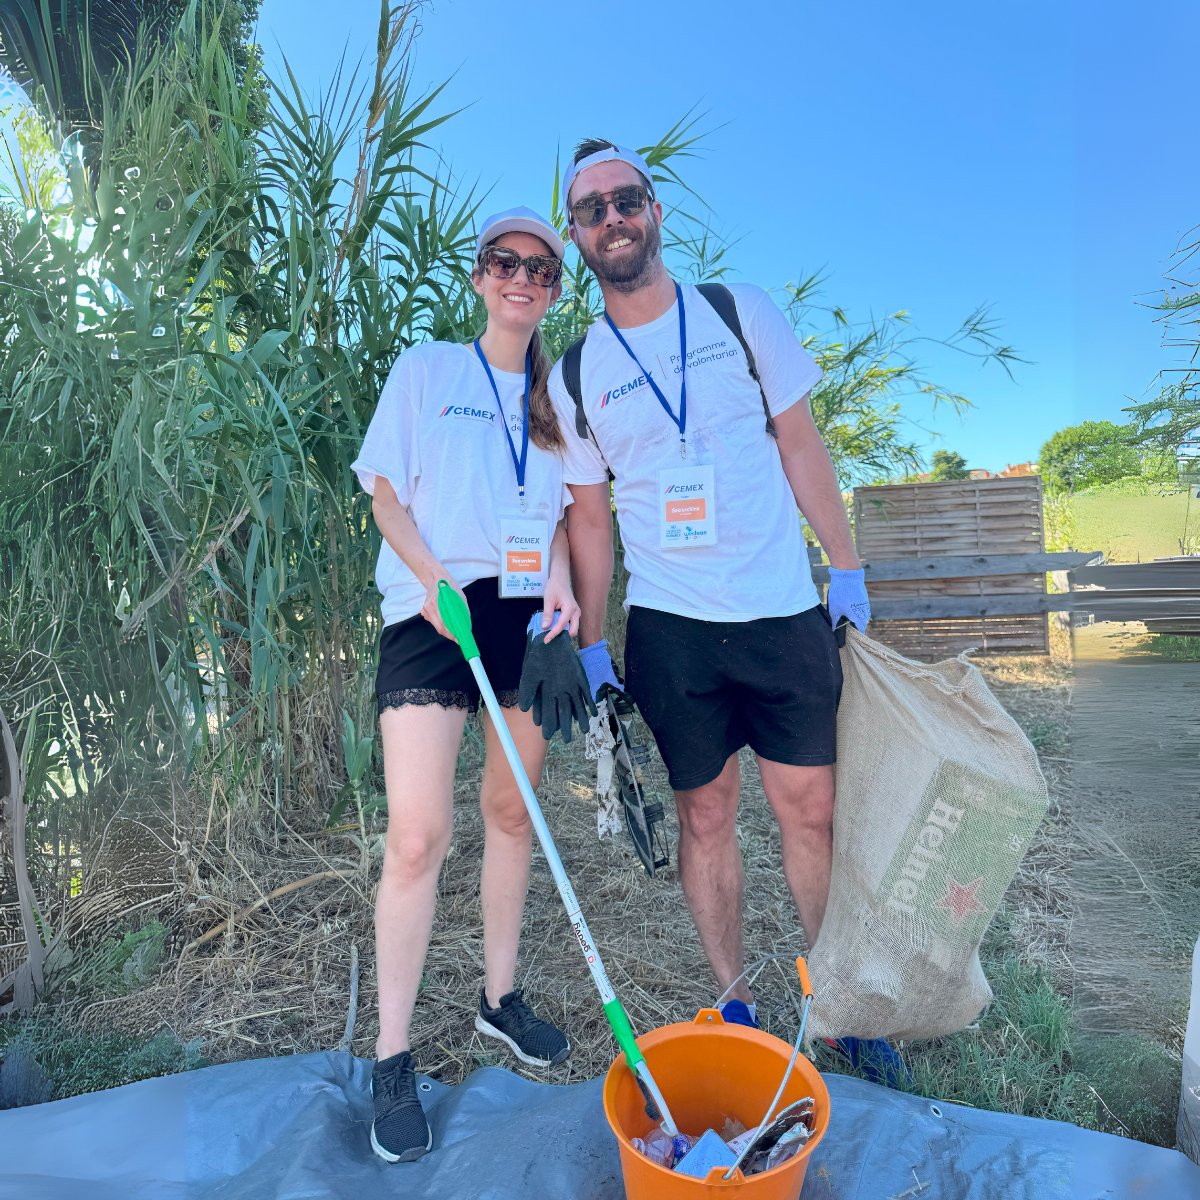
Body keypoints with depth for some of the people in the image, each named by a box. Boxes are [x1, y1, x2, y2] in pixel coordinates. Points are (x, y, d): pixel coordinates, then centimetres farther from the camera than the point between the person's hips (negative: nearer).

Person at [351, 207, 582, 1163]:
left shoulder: (558, 393, 16)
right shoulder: (428, 368, 7)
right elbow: (383, 486, 3)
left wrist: (560, 576, -2)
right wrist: (432, 576, -12)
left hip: (530, 615, 4)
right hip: (434, 611, -4)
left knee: (513, 810, 11)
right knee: (418, 833, -9)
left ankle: (501, 997, 30)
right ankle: (393, 1058, 9)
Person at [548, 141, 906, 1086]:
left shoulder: (744, 312, 5)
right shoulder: (574, 373, 6)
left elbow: (800, 446, 7)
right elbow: (590, 514, 9)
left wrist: (848, 570, 2)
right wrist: (590, 644, 6)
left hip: (784, 612, 0)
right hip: (669, 628, 0)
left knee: (813, 810, 6)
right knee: (706, 816, 9)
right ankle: (735, 1006, 27)